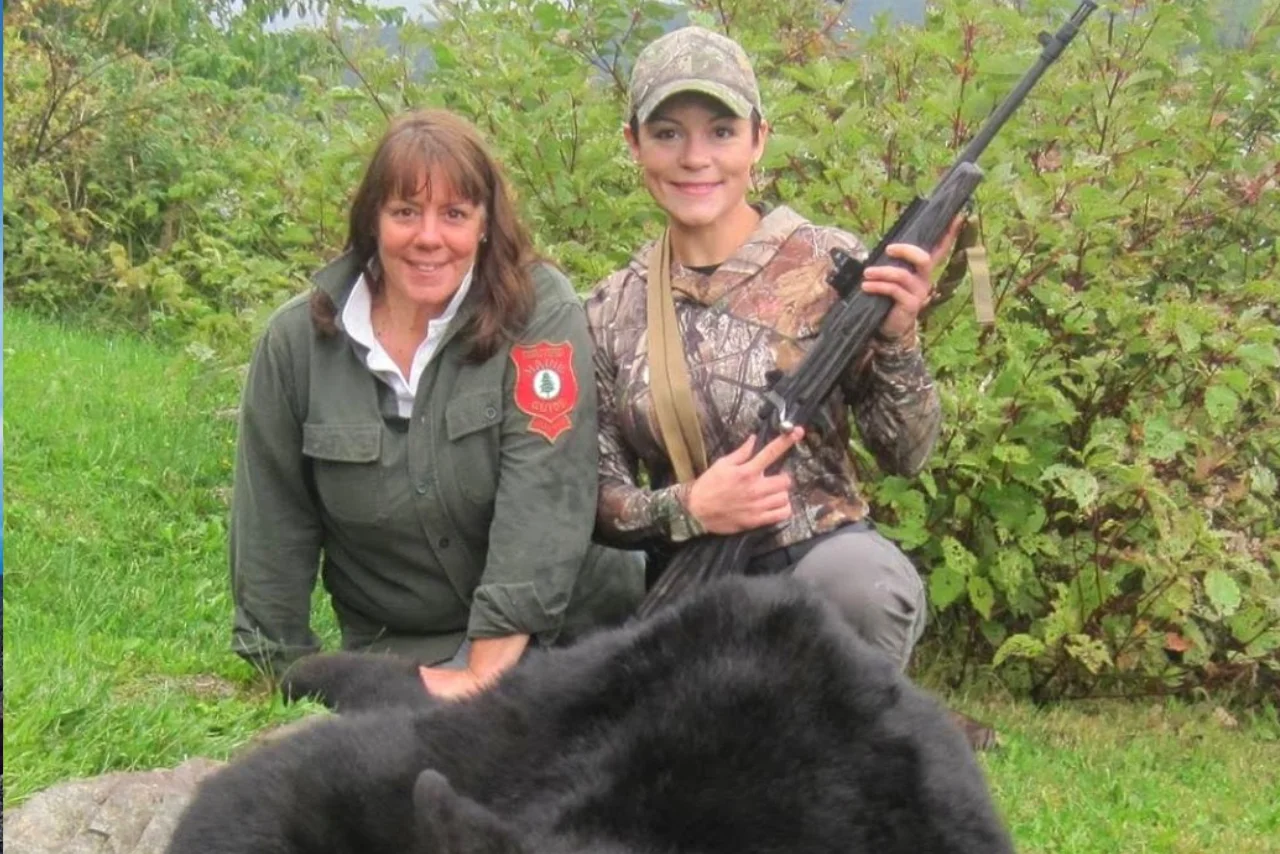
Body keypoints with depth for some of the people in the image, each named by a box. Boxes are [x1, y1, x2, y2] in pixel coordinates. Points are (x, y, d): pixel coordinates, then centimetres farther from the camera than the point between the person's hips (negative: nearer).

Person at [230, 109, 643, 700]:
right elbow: (273, 524, 5)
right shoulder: (297, 341, -2)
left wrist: (484, 673, -23)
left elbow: (543, 497, -18)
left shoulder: (540, 316, -11)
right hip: (390, 650, 1)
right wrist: (285, 672, 3)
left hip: (558, 630, 0)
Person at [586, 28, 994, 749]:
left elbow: (908, 456, -4)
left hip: (821, 556, -3)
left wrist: (897, 337, -21)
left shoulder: (828, 264, -6)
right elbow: (598, 499, 4)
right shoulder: (612, 311, 3)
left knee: (868, 581, -37)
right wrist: (688, 508, -17)